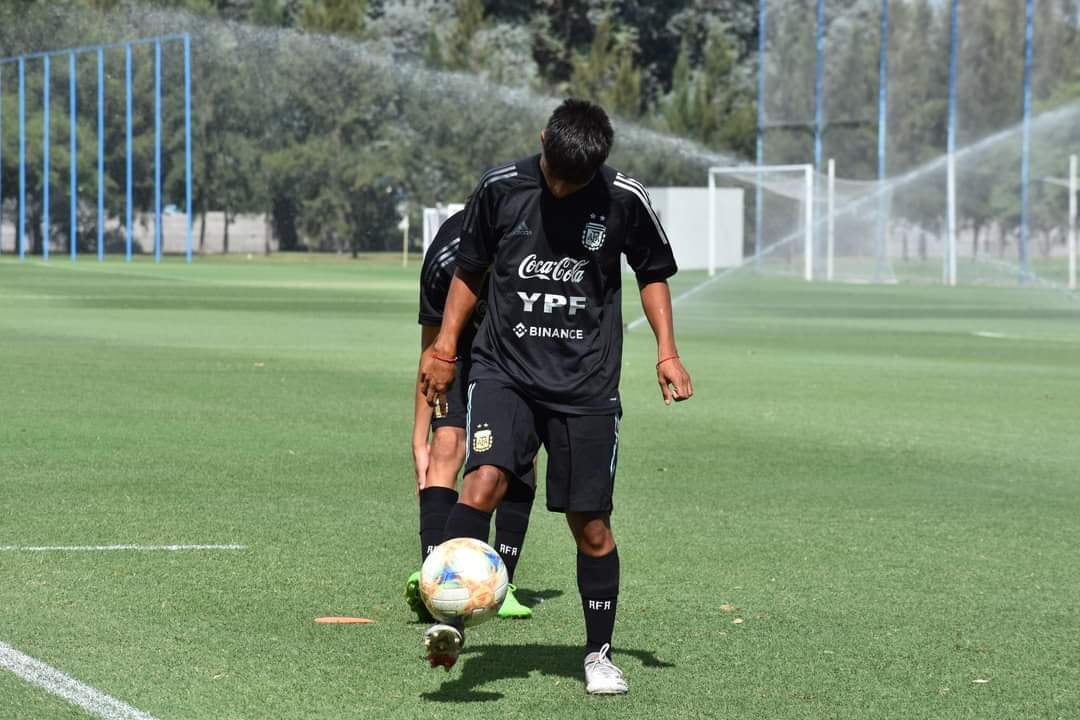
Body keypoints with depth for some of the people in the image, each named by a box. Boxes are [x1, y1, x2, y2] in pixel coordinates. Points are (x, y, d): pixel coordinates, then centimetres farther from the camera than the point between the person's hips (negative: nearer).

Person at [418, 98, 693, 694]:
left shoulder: (623, 199, -3)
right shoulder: (501, 189, -3)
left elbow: (653, 273, 13)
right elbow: (469, 270, 12)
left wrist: (666, 352, 4)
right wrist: (444, 346, 6)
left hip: (586, 383, 0)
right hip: (504, 369, 0)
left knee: (590, 522, 2)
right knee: (485, 479, -25)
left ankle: (599, 655, 18)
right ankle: (449, 620, -27)